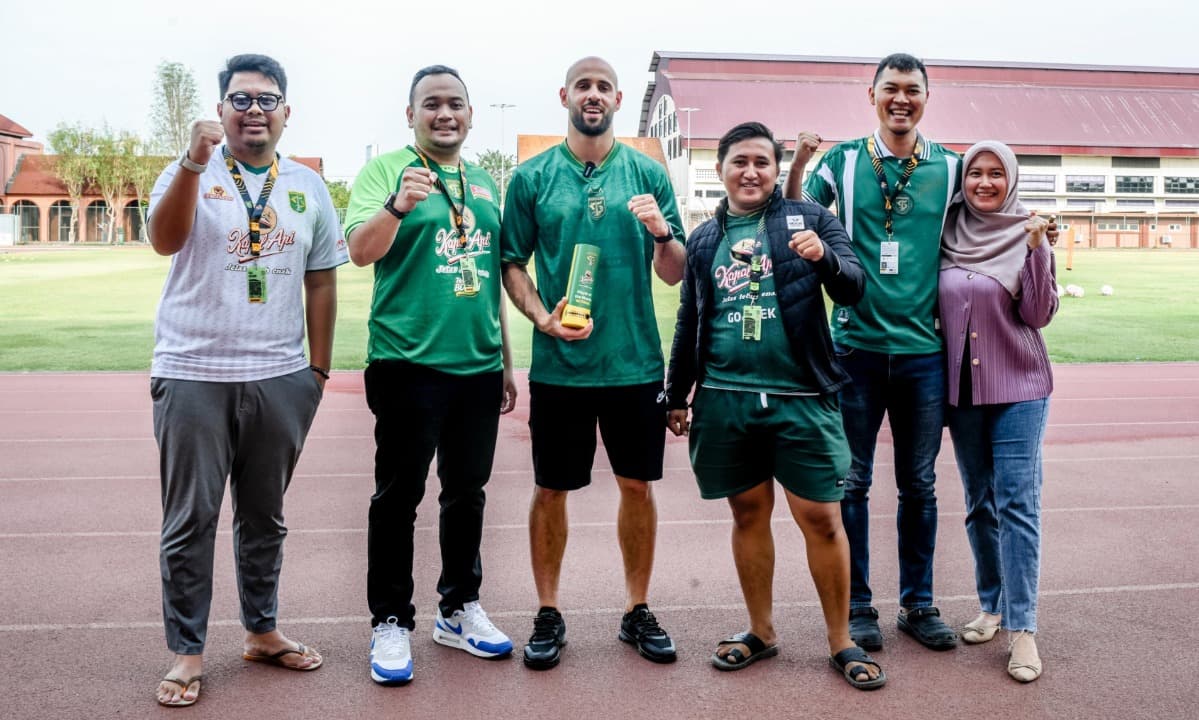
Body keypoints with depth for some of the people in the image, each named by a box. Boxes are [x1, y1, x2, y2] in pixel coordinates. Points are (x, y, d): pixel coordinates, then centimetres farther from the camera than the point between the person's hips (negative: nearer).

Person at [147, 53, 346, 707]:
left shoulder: (308, 186, 9)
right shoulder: (191, 173, 1)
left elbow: (321, 282, 11)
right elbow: (164, 241, -19)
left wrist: (319, 368, 8)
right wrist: (195, 162, -32)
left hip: (280, 378, 3)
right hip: (193, 376, -2)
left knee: (264, 515, 14)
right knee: (190, 520, 4)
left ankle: (262, 632, 29)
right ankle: (187, 651, 17)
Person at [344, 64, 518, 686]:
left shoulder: (485, 184, 14)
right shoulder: (386, 169, -2)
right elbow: (360, 250, -15)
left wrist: (505, 362, 17)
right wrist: (398, 205, -34)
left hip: (478, 367, 5)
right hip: (408, 363, -5)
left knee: (468, 492, 13)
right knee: (399, 495, 2)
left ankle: (459, 609, 29)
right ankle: (391, 623, 16)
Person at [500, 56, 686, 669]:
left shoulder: (647, 174, 4)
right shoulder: (532, 177, 2)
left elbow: (674, 275, 5)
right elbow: (511, 264, 3)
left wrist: (661, 232, -15)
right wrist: (542, 317, -14)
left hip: (636, 362, 1)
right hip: (558, 363, -1)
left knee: (637, 485, 9)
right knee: (551, 489, 7)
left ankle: (637, 611, 26)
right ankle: (548, 613, 24)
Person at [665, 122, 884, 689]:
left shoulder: (810, 219, 4)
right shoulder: (703, 239, 13)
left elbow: (853, 289, -3)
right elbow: (688, 324, 18)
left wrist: (825, 258, -24)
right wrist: (676, 396, 18)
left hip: (801, 398, -2)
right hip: (725, 400, 3)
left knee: (821, 519, 0)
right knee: (749, 514, 12)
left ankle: (841, 641, 16)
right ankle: (761, 631, 27)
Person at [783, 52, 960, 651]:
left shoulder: (949, 168, 7)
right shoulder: (843, 160, 2)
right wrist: (796, 165, -13)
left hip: (924, 348, 2)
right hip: (856, 344, -2)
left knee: (919, 485, 11)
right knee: (852, 481, 6)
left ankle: (919, 603, 26)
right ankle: (857, 605, 20)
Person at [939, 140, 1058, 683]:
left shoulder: (1028, 234, -4)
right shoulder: (950, 232, 6)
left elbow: (1039, 314, -12)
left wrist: (1038, 249, -21)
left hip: (1018, 386, -4)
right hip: (961, 387, 4)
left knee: (1017, 502, -7)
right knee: (979, 501, 11)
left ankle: (1022, 626, -2)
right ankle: (992, 604, 24)